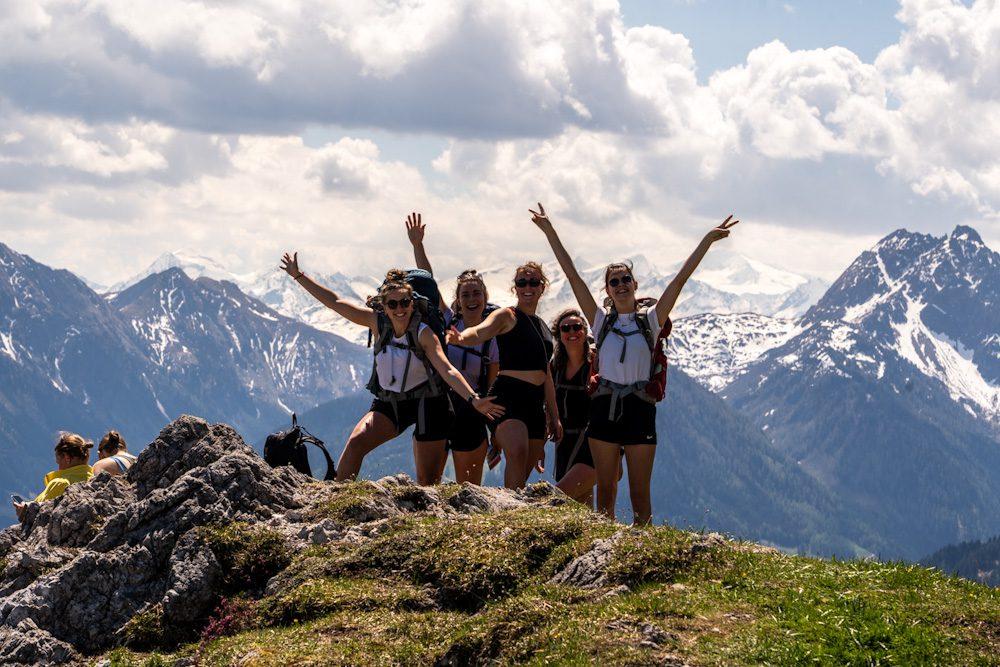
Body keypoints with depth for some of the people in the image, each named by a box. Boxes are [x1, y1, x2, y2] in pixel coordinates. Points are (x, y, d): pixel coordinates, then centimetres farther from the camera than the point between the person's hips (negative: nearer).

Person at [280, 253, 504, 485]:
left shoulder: (423, 333, -14)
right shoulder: (377, 323, -5)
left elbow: (447, 370, -22)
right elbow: (334, 302, -2)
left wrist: (473, 399, -35)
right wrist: (298, 276, -2)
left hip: (426, 404, -3)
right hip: (388, 403, 3)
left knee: (428, 481, -2)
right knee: (356, 443, -22)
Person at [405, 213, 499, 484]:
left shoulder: (492, 339, 1)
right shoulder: (448, 322, 2)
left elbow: (494, 389, 4)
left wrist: (497, 437, 2)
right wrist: (417, 245, -16)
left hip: (471, 415, 0)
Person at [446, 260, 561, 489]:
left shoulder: (542, 326, 23)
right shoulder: (507, 316, 1)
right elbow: (479, 332, -21)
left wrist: (554, 417, 27)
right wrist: (461, 338, -44)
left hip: (535, 402, 8)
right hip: (509, 395, -8)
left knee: (526, 470, 4)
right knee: (517, 453, -31)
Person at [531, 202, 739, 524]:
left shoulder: (651, 319, 4)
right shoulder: (601, 320, 6)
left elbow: (680, 280, -2)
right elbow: (572, 274, 4)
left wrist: (708, 240, -7)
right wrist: (549, 232, 2)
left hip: (639, 409, -1)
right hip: (605, 408, 2)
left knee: (640, 495, 0)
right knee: (605, 491, 6)